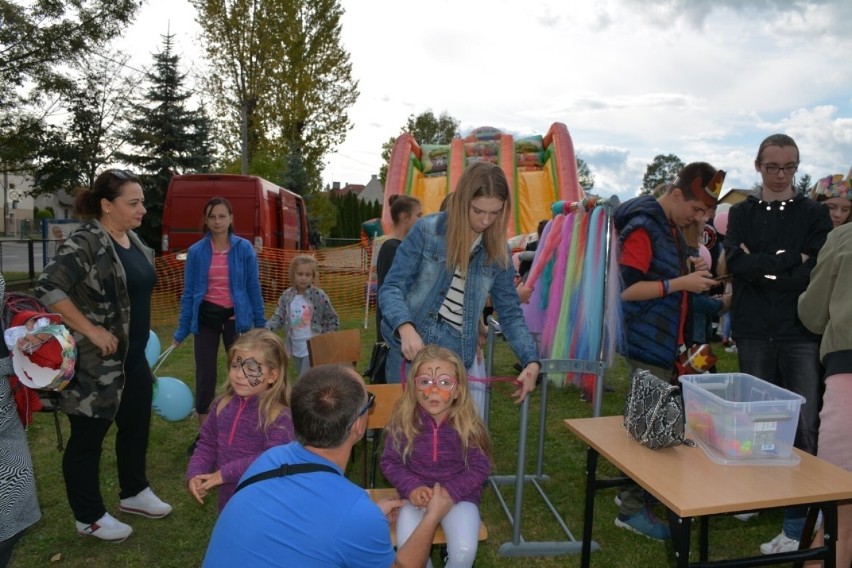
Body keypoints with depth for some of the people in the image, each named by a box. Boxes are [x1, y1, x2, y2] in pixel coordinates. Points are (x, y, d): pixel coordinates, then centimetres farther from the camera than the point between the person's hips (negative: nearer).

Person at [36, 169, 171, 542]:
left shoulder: (134, 242, 7)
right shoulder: (85, 242, -19)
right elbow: (47, 288, -27)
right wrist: (92, 331, -24)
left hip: (134, 359, 8)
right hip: (95, 362, -8)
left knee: (136, 427, 19)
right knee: (88, 437, 8)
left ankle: (134, 493, 39)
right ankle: (89, 518, 25)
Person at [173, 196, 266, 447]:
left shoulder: (244, 248, -5)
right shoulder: (196, 251, -3)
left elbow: (253, 288, 0)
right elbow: (188, 293, 2)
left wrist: (261, 325, 1)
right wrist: (181, 332, 1)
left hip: (235, 317, -1)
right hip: (207, 317, 1)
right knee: (205, 376, 8)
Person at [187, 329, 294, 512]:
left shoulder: (279, 416, -22)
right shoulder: (222, 405, -1)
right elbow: (207, 444, 6)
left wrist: (226, 473, -27)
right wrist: (194, 474, -11)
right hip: (228, 500, 6)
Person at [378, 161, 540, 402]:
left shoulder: (498, 252, 2)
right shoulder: (426, 231, -7)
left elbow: (510, 313, 7)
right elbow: (391, 288, -10)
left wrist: (532, 361, -7)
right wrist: (406, 328, -29)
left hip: (457, 358, 2)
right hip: (411, 352, -2)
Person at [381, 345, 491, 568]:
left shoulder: (468, 424, -15)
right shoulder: (403, 420, -12)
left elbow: (480, 468, -7)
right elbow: (390, 462, -1)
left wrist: (450, 491, -20)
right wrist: (411, 487, -19)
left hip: (460, 495, -1)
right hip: (417, 495, 1)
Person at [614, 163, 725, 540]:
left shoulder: (672, 226, 13)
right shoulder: (643, 227, -16)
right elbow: (627, 288, -22)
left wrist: (689, 268, 5)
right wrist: (682, 283, -20)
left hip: (665, 340, 10)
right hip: (648, 341, -10)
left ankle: (636, 491, 32)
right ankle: (631, 508, 9)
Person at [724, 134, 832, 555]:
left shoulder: (815, 214, 6)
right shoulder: (742, 213, 9)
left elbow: (816, 273, -8)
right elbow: (735, 262, -9)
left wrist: (762, 267, -10)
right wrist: (790, 258, -13)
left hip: (802, 333, -1)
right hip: (753, 333, 1)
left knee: (807, 430, -6)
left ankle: (799, 524, 3)